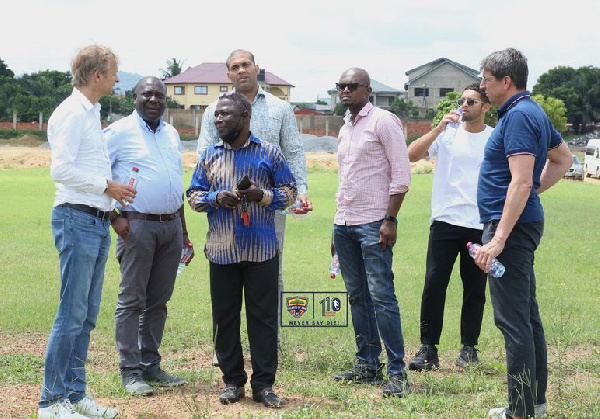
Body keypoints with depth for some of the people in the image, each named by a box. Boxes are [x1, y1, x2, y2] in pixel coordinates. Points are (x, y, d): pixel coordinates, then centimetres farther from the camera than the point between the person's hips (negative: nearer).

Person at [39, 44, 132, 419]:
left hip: (98, 222, 9)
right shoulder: (71, 114, -12)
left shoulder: (92, 113, 17)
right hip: (77, 219, -9)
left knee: (87, 316, 11)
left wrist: (112, 189, 11)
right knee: (71, 314, -7)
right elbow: (61, 170, -20)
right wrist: (107, 185, -13)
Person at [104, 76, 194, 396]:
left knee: (159, 300, 9)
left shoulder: (171, 134, 17)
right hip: (137, 225, -6)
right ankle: (130, 371, 0)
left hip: (171, 225, 6)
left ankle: (151, 365, 17)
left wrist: (183, 231, 20)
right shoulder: (120, 132, -4)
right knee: (132, 300, -4)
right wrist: (114, 217, -13)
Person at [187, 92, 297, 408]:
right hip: (222, 250, 2)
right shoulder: (209, 156, 10)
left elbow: (289, 192, 6)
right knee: (225, 317, 5)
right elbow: (193, 195, 12)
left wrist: (263, 195, -12)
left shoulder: (269, 153, 4)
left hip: (262, 251, -2)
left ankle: (264, 383, 8)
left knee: (263, 316, 0)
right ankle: (232, 381, 16)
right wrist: (216, 199, -8)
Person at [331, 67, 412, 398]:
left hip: (373, 224, -8)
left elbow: (401, 174, -10)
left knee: (382, 297, -10)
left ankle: (397, 372, -7)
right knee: (358, 296, 10)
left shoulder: (383, 121, -5)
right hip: (344, 224, 8)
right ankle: (368, 365, 16)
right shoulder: (345, 129, 18)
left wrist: (390, 220, -16)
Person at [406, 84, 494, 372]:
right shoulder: (447, 134, 4)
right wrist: (439, 129, -16)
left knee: (475, 289, 6)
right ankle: (428, 349, -1)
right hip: (445, 221, 0)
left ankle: (469, 347, 17)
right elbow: (412, 154, -8)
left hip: (481, 226, 0)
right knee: (434, 284, -6)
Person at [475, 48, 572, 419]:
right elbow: (563, 159, 28)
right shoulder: (535, 112, 15)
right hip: (526, 221, 11)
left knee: (513, 319, -8)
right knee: (527, 316, 15)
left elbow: (521, 181, -25)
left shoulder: (519, 116, -17)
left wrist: (499, 238, -27)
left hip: (511, 224, -11)